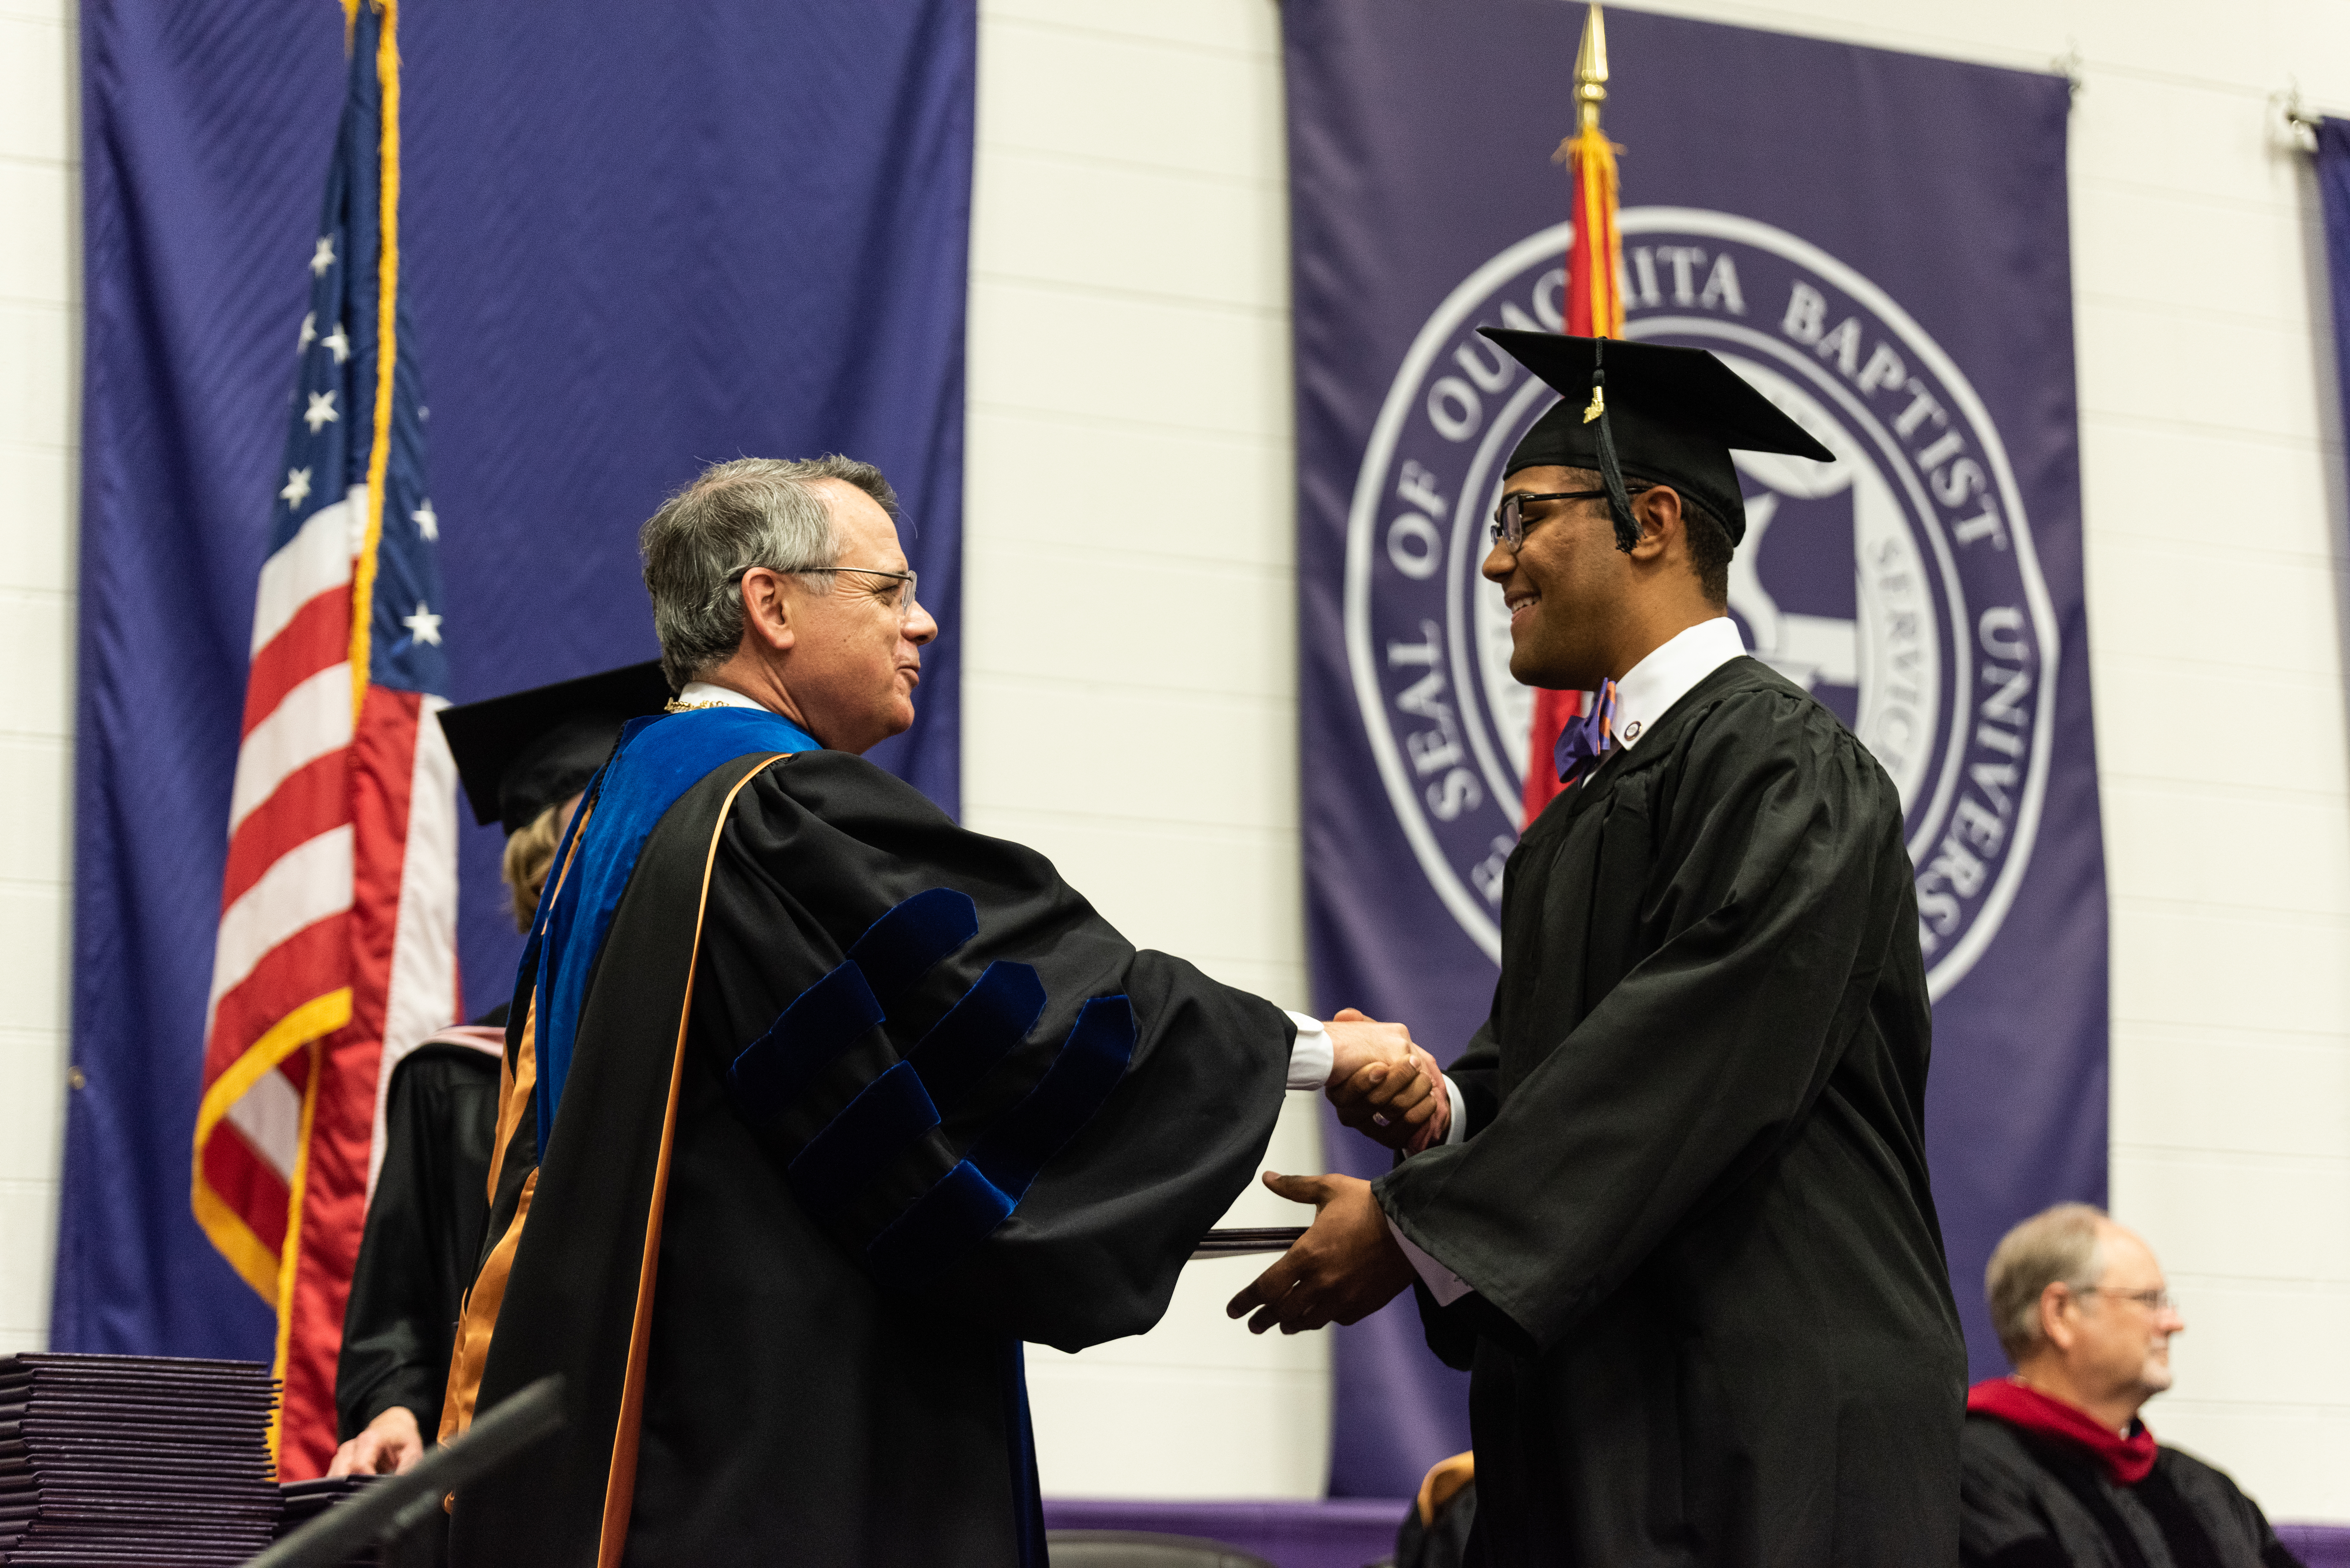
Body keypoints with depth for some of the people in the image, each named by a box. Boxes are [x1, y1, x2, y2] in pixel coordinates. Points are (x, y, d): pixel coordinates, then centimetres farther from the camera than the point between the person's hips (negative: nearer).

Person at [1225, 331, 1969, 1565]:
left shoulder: (1779, 762, -9)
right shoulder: (1596, 797, 20)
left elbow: (1695, 1057, -20)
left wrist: (1416, 1222, -19)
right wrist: (1443, 1104, -5)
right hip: (1597, 1410, 8)